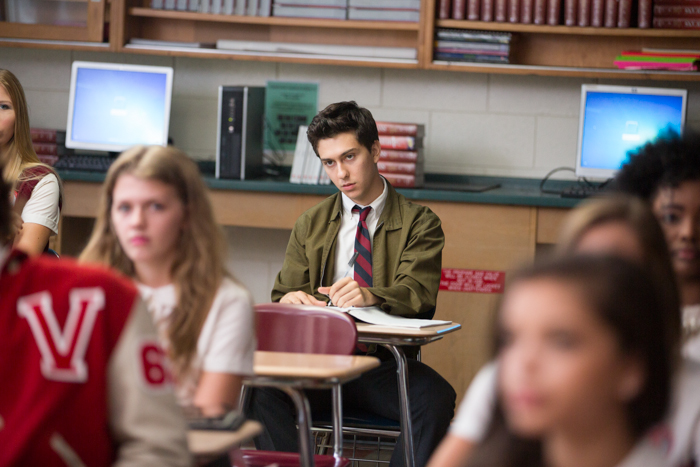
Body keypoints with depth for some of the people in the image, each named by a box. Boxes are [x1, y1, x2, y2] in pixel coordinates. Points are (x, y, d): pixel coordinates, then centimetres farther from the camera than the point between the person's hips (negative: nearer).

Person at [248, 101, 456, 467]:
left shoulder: (419, 223, 6)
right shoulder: (311, 225, 17)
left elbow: (418, 293, -9)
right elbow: (283, 297, 13)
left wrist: (371, 296, -33)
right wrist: (290, 301, -15)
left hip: (385, 365, -2)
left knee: (437, 398, -35)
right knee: (259, 389, -31)